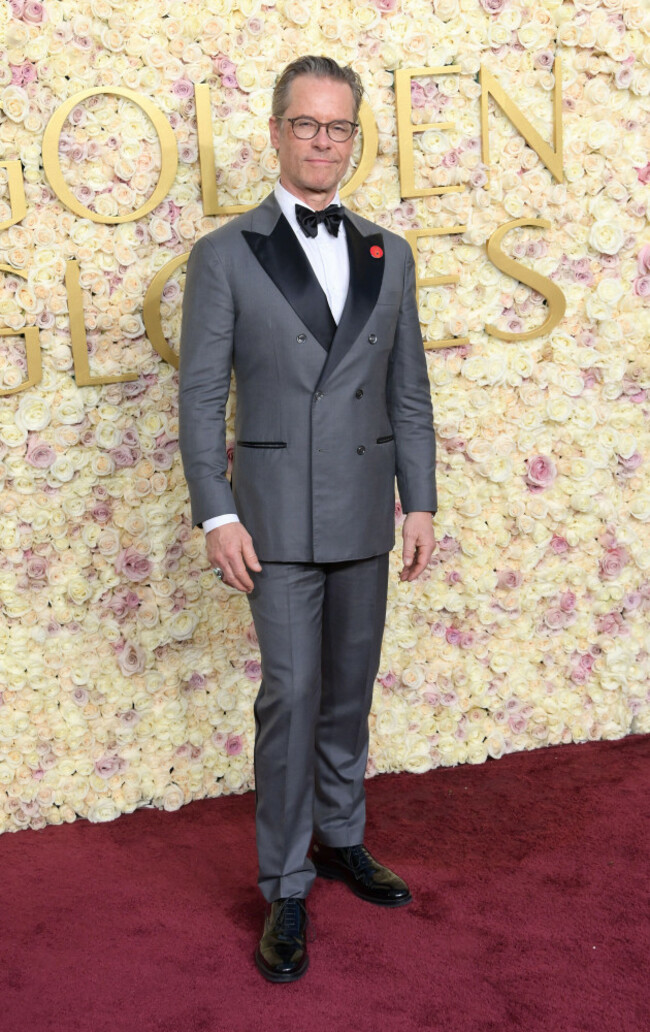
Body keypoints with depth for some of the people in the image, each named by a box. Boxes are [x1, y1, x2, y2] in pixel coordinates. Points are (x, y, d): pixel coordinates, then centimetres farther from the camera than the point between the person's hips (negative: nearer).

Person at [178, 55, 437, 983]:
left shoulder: (388, 257, 9)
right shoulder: (225, 255, -2)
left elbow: (410, 393, 10)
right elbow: (201, 394, -5)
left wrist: (421, 502, 5)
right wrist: (216, 515, -12)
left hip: (364, 516, 4)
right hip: (278, 517, -4)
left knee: (350, 691, 15)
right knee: (292, 695, -4)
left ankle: (341, 840, 34)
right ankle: (286, 891, 11)